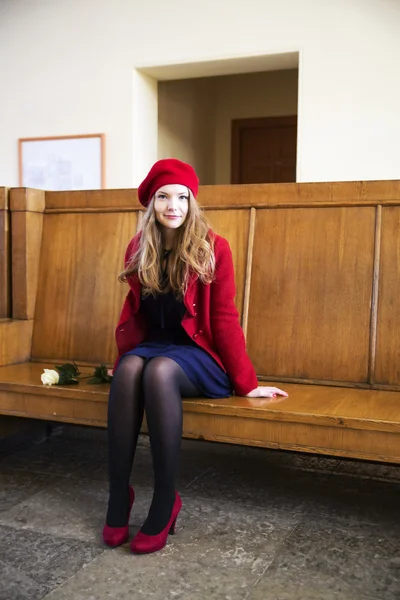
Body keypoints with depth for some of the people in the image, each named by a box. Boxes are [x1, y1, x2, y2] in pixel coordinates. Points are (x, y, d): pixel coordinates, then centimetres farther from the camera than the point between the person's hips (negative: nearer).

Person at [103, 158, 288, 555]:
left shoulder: (212, 248, -7)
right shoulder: (139, 249, 6)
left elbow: (224, 317, -7)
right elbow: (133, 313, 13)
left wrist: (245, 382, -8)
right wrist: (124, 357, 7)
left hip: (198, 353, -3)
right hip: (151, 345, 3)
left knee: (160, 370, -36)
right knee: (130, 369, -32)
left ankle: (166, 500, -25)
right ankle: (118, 495, -24)